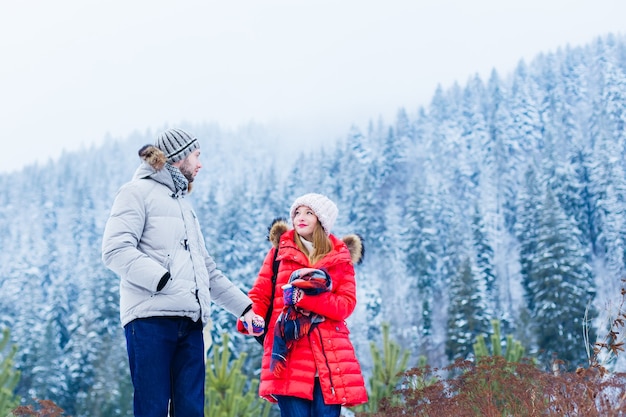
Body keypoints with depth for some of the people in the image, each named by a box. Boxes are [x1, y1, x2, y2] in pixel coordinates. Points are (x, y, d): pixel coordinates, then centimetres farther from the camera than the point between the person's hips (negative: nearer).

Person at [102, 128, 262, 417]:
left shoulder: (184, 203, 28)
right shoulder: (138, 192, 3)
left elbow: (207, 269, 30)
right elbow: (116, 250, -12)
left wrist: (244, 307, 23)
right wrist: (166, 282, -20)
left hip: (190, 323, 7)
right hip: (151, 319, -7)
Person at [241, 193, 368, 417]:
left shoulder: (341, 258, 12)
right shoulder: (280, 251, 12)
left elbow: (347, 304, 0)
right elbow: (260, 295, 8)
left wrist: (305, 298, -15)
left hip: (330, 357, 1)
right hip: (288, 356, -1)